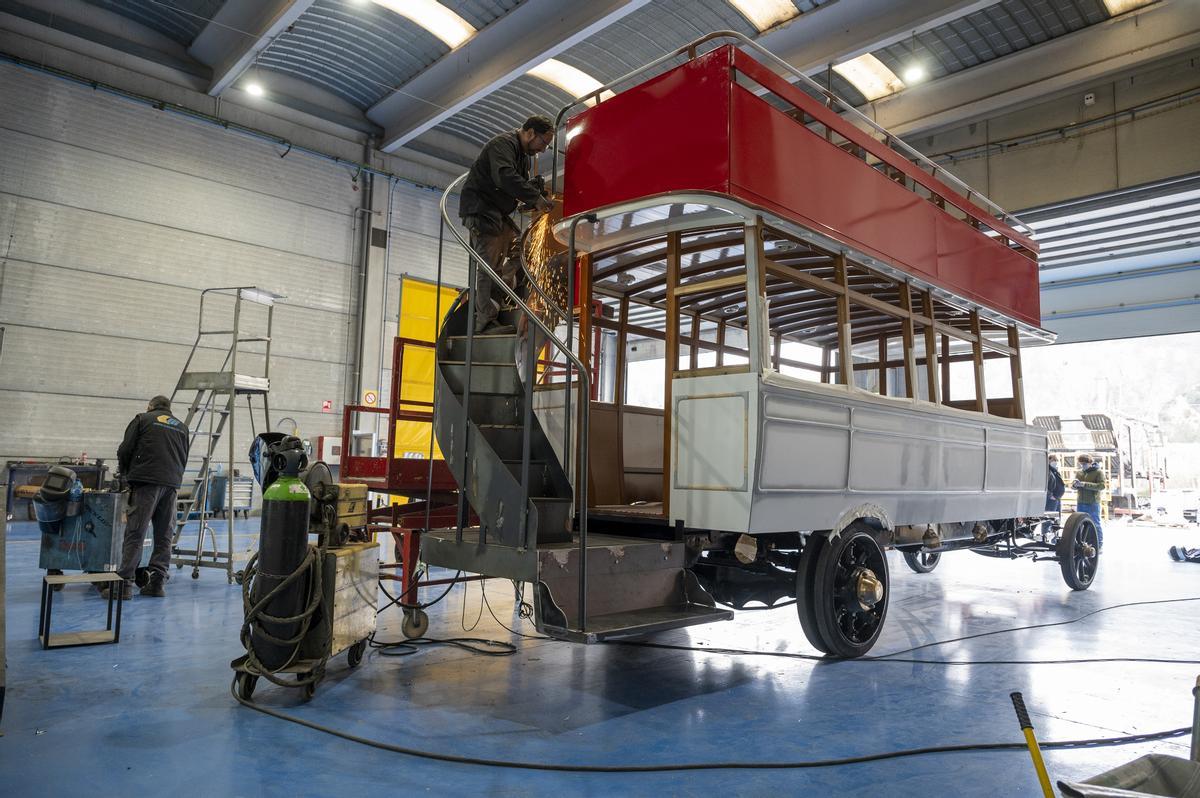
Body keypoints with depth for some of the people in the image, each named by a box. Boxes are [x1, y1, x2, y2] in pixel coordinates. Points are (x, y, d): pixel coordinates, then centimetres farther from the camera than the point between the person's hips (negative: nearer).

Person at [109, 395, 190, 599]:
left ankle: (125, 582, -7)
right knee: (164, 536, 7)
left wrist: (126, 474, 21)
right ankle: (156, 582, 6)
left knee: (135, 533, -4)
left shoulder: (142, 419, 11)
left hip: (146, 482, -3)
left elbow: (125, 450, 5)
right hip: (172, 484, 4)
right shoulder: (181, 427, 23)